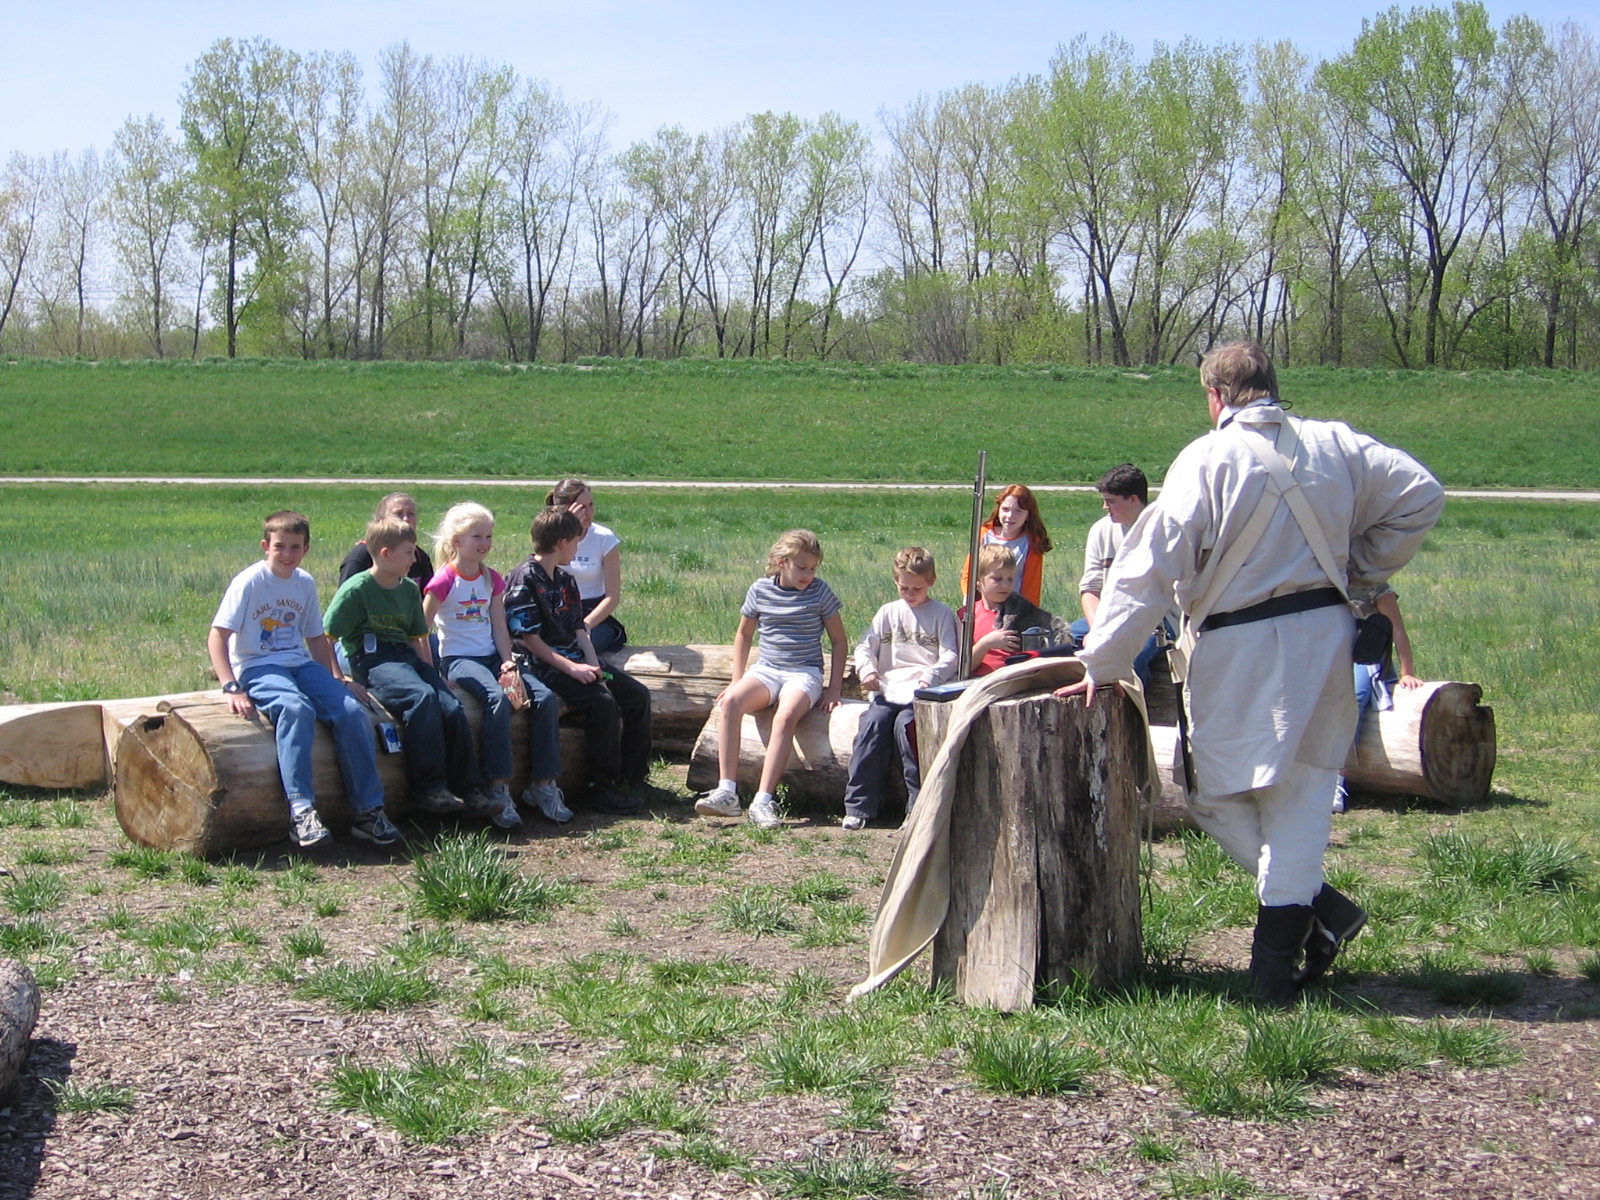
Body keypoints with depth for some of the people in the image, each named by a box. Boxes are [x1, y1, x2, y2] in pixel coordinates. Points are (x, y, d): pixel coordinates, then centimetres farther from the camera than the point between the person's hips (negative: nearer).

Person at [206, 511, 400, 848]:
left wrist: (331, 682, 12)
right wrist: (231, 688, -21)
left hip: (299, 663, 6)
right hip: (257, 666, -6)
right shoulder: (249, 582, -8)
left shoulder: (305, 583, 10)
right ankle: (302, 812, -41)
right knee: (296, 708, -36)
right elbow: (217, 637, -12)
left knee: (352, 711, -18)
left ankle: (369, 811, -13)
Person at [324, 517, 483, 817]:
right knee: (422, 696, -33)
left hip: (406, 657, 7)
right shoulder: (357, 589, -5)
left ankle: (468, 788, -9)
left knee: (452, 707, -17)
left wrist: (433, 675, 13)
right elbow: (324, 638, -5)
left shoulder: (410, 590, 16)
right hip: (372, 660, -7)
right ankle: (429, 787, -30)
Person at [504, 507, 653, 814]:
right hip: (543, 665, -9)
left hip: (575, 661, 9)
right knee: (603, 703, -28)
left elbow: (579, 630, 13)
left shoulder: (565, 580, 16)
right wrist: (571, 668, -21)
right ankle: (601, 788, -20)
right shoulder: (525, 580, -12)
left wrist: (593, 666, -5)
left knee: (638, 695, -1)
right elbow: (528, 638, -16)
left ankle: (633, 774, 11)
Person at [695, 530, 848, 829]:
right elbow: (744, 634, 19)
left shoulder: (820, 593, 0)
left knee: (786, 716, -35)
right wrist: (737, 681, 12)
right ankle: (727, 793, -32)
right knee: (730, 702, -29)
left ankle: (763, 801, -37)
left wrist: (834, 690, 0)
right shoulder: (760, 590, 6)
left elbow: (838, 640, 7)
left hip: (804, 673, -2)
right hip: (765, 670, 3)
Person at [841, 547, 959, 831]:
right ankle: (859, 805, -22)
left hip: (922, 691, -3)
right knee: (873, 723, -25)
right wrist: (867, 670, -10)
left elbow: (950, 656, 0)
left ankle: (918, 805, -25)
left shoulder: (942, 614, 10)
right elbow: (865, 647, 13)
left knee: (905, 724, -31)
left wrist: (931, 678, -21)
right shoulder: (888, 613, 19)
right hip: (888, 689, 3)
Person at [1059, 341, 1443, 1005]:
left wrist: (1102, 663, -8)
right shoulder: (1336, 445, 4)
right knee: (1301, 790, 10)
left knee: (1218, 791, 10)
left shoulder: (1206, 459, -9)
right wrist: (1360, 567, 13)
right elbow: (1421, 494, 6)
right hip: (1325, 635, 5)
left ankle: (1317, 906, 4)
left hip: (1240, 648, -5)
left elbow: (1149, 567, -11)